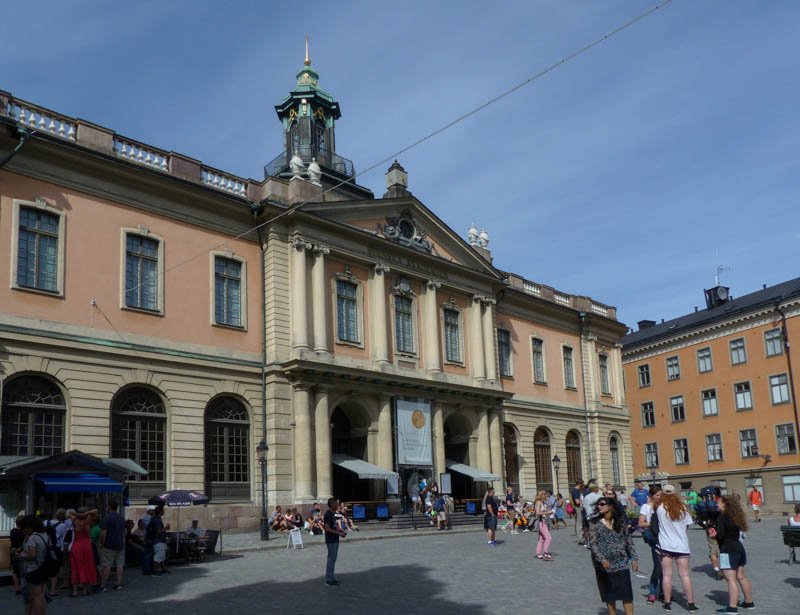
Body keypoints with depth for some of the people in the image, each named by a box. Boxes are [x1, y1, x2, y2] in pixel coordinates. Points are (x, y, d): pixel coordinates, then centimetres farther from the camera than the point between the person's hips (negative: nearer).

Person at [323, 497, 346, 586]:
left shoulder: (332, 514, 14)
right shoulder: (328, 514, -17)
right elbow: (327, 528, -22)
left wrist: (341, 531, 9)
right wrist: (338, 533, -19)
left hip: (335, 540, 10)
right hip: (331, 541, -10)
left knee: (333, 559, 14)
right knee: (331, 560, -5)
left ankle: (332, 579, 20)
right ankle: (329, 580, 0)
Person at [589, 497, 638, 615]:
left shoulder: (620, 521, 5)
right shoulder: (595, 523, -2)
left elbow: (628, 540, 11)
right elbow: (592, 543, -8)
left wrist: (634, 558, 7)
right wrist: (602, 559, -18)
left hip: (621, 562, 1)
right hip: (604, 564, -1)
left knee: (626, 592, -5)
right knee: (609, 593, 7)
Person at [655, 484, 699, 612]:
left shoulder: (659, 507, -9)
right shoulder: (682, 508, -1)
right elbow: (687, 525, 5)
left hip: (665, 545, -1)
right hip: (681, 545, 1)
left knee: (667, 575, 4)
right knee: (685, 575, 4)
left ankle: (667, 603, 7)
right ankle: (691, 604, 5)